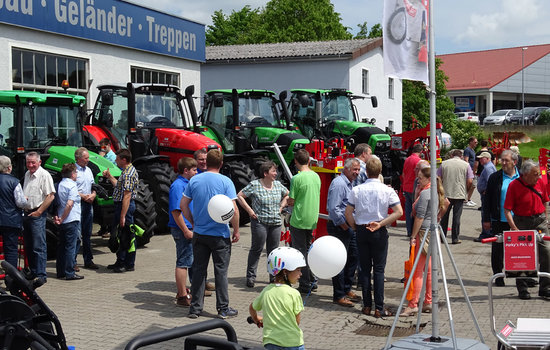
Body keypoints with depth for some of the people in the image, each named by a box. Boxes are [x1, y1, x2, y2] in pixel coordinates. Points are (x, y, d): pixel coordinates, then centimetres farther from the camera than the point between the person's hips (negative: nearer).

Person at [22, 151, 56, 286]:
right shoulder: (27, 174, 16)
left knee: (39, 246, -10)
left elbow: (51, 196, -16)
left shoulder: (44, 175, -10)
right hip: (27, 213, 8)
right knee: (28, 246, 13)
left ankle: (41, 275, -10)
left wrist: (39, 212, -15)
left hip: (37, 215, -8)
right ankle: (33, 272, 23)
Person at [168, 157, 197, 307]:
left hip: (188, 229, 10)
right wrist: (186, 231, -21)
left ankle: (182, 291, 27)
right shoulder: (178, 185, -15)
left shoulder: (186, 184, 15)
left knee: (187, 261, 17)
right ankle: (182, 296, 0)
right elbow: (175, 211, -21)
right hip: (183, 230, -10)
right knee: (183, 262, -5)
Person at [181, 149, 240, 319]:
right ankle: (223, 308, 11)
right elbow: (233, 209, -14)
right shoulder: (226, 182, -10)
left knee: (198, 270, 10)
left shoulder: (194, 180, 0)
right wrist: (236, 230, -3)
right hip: (220, 234, -3)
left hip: (199, 234, 3)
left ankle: (195, 307, 13)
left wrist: (193, 222, 14)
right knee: (221, 271, 5)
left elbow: (183, 205, 3)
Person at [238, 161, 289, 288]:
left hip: (276, 223, 5)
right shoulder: (254, 185, -7)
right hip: (260, 222, -5)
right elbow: (240, 196, -4)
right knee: (257, 249, -2)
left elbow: (287, 195, 26)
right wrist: (249, 210, -8)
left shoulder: (278, 185, 9)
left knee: (273, 250, 8)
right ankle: (251, 276, 6)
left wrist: (281, 207, 13)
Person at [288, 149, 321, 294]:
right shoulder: (316, 176, 6)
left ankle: (305, 285, 2)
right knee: (308, 250, 19)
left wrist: (286, 201, 10)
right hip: (312, 220, 7)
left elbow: (291, 201, -11)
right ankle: (311, 281, 23)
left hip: (299, 221, -7)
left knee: (300, 253, 0)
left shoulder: (297, 178, -15)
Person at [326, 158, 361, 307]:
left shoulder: (349, 184, 17)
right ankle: (339, 296, 2)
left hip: (349, 226, 10)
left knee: (353, 257, 15)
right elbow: (333, 209, -22)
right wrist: (345, 227, -18)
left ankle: (346, 290, 27)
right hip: (339, 227, -10)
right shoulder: (338, 184, -16)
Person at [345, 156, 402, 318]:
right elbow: (399, 212, -12)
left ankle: (367, 305, 13)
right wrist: (380, 224, -10)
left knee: (365, 268, 9)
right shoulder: (387, 190, -6)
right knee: (379, 269, 3)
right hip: (379, 232, -1)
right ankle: (379, 308, 0)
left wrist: (356, 227, 11)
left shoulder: (356, 190, -3)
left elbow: (348, 213, -3)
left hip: (361, 230, 2)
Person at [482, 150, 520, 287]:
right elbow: (487, 199, 3)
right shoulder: (494, 177, 1)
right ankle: (498, 277, 16)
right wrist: (486, 220, -1)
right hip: (499, 220, 0)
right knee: (497, 250, 5)